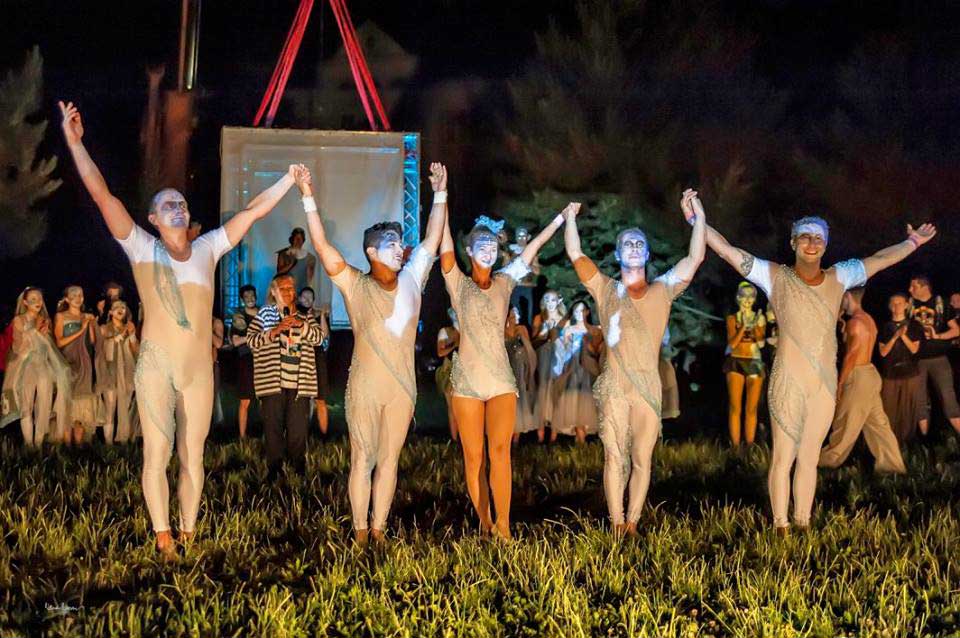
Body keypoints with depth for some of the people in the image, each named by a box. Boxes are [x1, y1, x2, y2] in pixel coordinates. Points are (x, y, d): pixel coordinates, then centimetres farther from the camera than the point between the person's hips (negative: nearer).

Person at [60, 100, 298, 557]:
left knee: (192, 457, 7)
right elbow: (102, 195, -6)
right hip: (156, 367, -3)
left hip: (199, 370, 3)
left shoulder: (207, 248, 10)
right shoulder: (142, 248, 1)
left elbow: (253, 211, 14)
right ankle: (163, 540, 3)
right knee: (157, 456, -2)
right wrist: (74, 142, -12)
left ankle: (189, 535, 14)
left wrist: (290, 179, 14)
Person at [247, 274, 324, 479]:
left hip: (299, 383, 1)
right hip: (272, 381, -1)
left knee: (298, 427, 1)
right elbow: (251, 340, 1)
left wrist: (301, 324, -13)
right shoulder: (265, 313, 8)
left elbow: (319, 337, 1)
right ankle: (273, 469, 10)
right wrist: (274, 331, -12)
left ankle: (299, 468, 13)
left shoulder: (305, 315, 13)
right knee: (273, 426, 2)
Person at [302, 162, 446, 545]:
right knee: (362, 460, 2)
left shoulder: (411, 281, 8)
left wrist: (440, 194, 12)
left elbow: (432, 239, 13)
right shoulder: (355, 286, -2)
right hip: (364, 386, -3)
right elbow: (321, 244, -8)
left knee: (389, 459, 7)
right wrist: (308, 199, -15)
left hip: (402, 386, 3)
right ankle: (360, 534, 7)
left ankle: (378, 530, 12)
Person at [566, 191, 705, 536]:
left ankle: (632, 523, 7)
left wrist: (697, 215, 4)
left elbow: (695, 257, 6)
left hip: (649, 387, 1)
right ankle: (616, 525, 1)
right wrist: (570, 218, 9)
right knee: (614, 457, -2)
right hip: (614, 387, -1)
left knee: (642, 459, 2)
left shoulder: (662, 291, 12)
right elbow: (575, 254, 5)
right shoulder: (606, 290, 10)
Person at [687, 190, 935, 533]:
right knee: (783, 457, -1)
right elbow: (727, 251, -5)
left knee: (809, 458, 9)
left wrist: (912, 242, 29)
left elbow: (880, 259, 21)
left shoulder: (838, 277, 9)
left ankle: (803, 524, 15)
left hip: (825, 384, 4)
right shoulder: (776, 277, -2)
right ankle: (781, 528, 3)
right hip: (788, 383, -4)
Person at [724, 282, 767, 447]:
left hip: (754, 364, 1)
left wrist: (757, 326, -21)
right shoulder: (732, 319, 3)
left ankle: (749, 445, 6)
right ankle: (735, 446, -5)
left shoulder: (760, 318, 6)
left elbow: (761, 343, -5)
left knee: (752, 408, 2)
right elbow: (732, 343, -9)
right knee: (735, 407, -5)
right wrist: (743, 327, -20)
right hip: (735, 363, -1)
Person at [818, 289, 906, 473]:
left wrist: (840, 383, -15)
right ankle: (892, 464, 10)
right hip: (870, 373, 9)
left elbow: (851, 356, -18)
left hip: (858, 376, -9)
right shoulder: (868, 319, 14)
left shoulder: (855, 321, -16)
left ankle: (829, 460, 11)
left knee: (844, 425, 1)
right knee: (877, 422, 10)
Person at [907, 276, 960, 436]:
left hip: (939, 358, -2)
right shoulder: (909, 305, 5)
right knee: (920, 401, 5)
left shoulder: (940, 304, 1)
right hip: (916, 360, 2)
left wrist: (938, 336, -14)